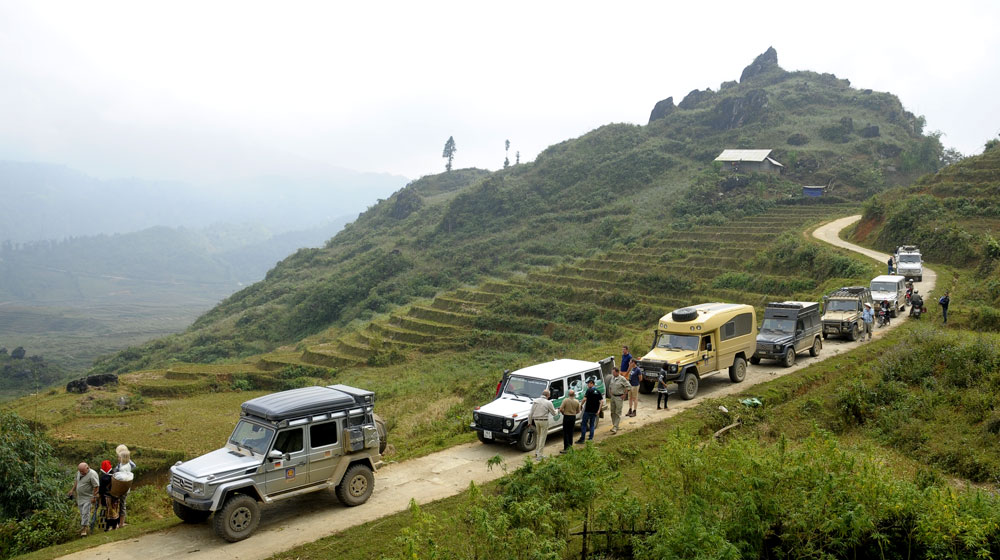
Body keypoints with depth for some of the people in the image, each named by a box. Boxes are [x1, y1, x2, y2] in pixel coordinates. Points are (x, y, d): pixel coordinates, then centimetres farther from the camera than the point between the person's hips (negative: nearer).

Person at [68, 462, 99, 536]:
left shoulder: (92, 474, -20)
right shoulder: (79, 472, 6)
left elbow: (96, 486, -20)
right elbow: (76, 481, 24)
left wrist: (94, 497, -20)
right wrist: (73, 490, 22)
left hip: (88, 498, -8)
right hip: (80, 497, 8)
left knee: (85, 513, -10)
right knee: (82, 513, 13)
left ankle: (84, 529, -7)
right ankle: (86, 525, 27)